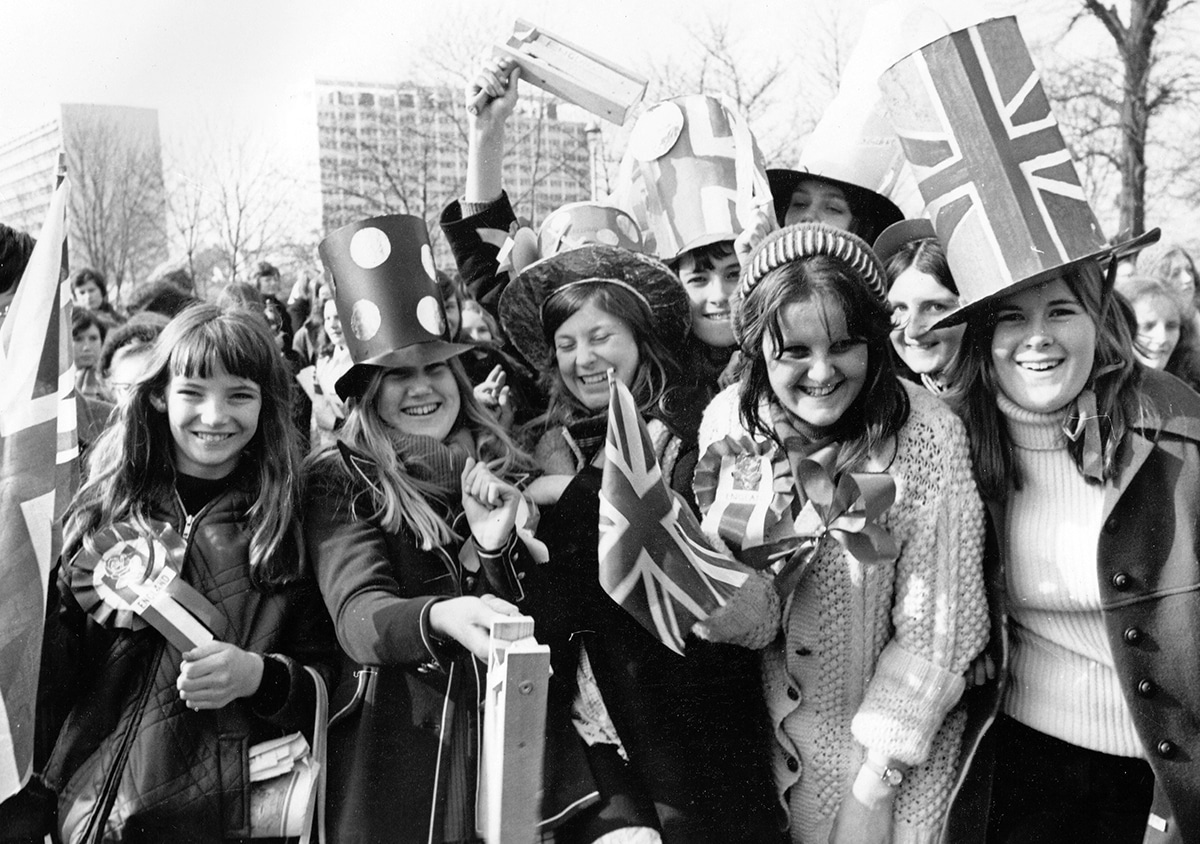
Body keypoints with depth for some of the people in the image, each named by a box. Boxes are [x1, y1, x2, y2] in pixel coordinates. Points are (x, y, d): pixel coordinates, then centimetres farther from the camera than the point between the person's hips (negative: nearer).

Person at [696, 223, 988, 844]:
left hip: (900, 734, -2)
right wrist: (743, 552, -24)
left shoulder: (925, 433, -20)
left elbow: (933, 627, -16)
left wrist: (874, 788, -17)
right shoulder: (729, 422, -11)